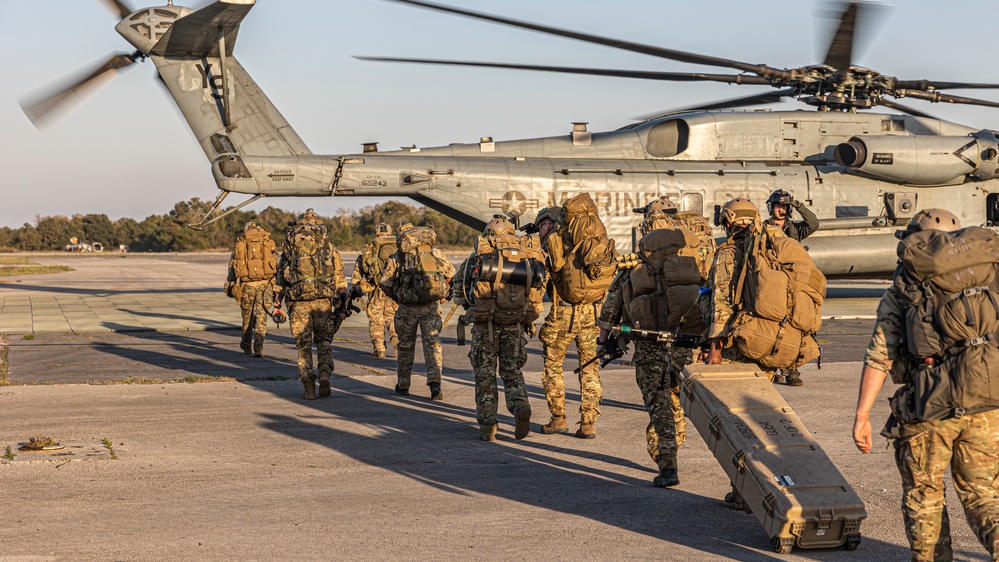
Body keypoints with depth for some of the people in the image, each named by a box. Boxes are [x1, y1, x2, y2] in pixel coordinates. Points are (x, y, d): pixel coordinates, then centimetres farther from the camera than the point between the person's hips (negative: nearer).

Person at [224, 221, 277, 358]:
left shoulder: (240, 244, 9)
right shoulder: (268, 242, 9)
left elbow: (232, 267, 8)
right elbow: (277, 264, 3)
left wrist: (229, 287, 13)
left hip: (247, 285, 1)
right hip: (265, 283, -1)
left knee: (247, 316, 15)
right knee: (261, 317, 0)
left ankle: (247, 346, 25)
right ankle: (258, 346, -15)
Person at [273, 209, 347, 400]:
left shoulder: (290, 243, 9)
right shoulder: (327, 243, 10)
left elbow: (281, 276, 9)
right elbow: (339, 274, 5)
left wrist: (277, 305, 13)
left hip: (298, 299, 0)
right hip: (322, 299, 1)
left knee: (303, 345, 8)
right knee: (324, 341, 15)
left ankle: (309, 389, 3)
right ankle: (324, 376, -7)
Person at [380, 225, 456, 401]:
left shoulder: (397, 258, 1)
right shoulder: (436, 253, 7)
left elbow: (385, 283, -1)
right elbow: (450, 274, 13)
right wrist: (444, 294, 25)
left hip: (407, 307, -1)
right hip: (431, 306, 1)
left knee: (405, 345, 15)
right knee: (432, 343, 2)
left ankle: (403, 385, 25)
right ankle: (434, 381, -17)